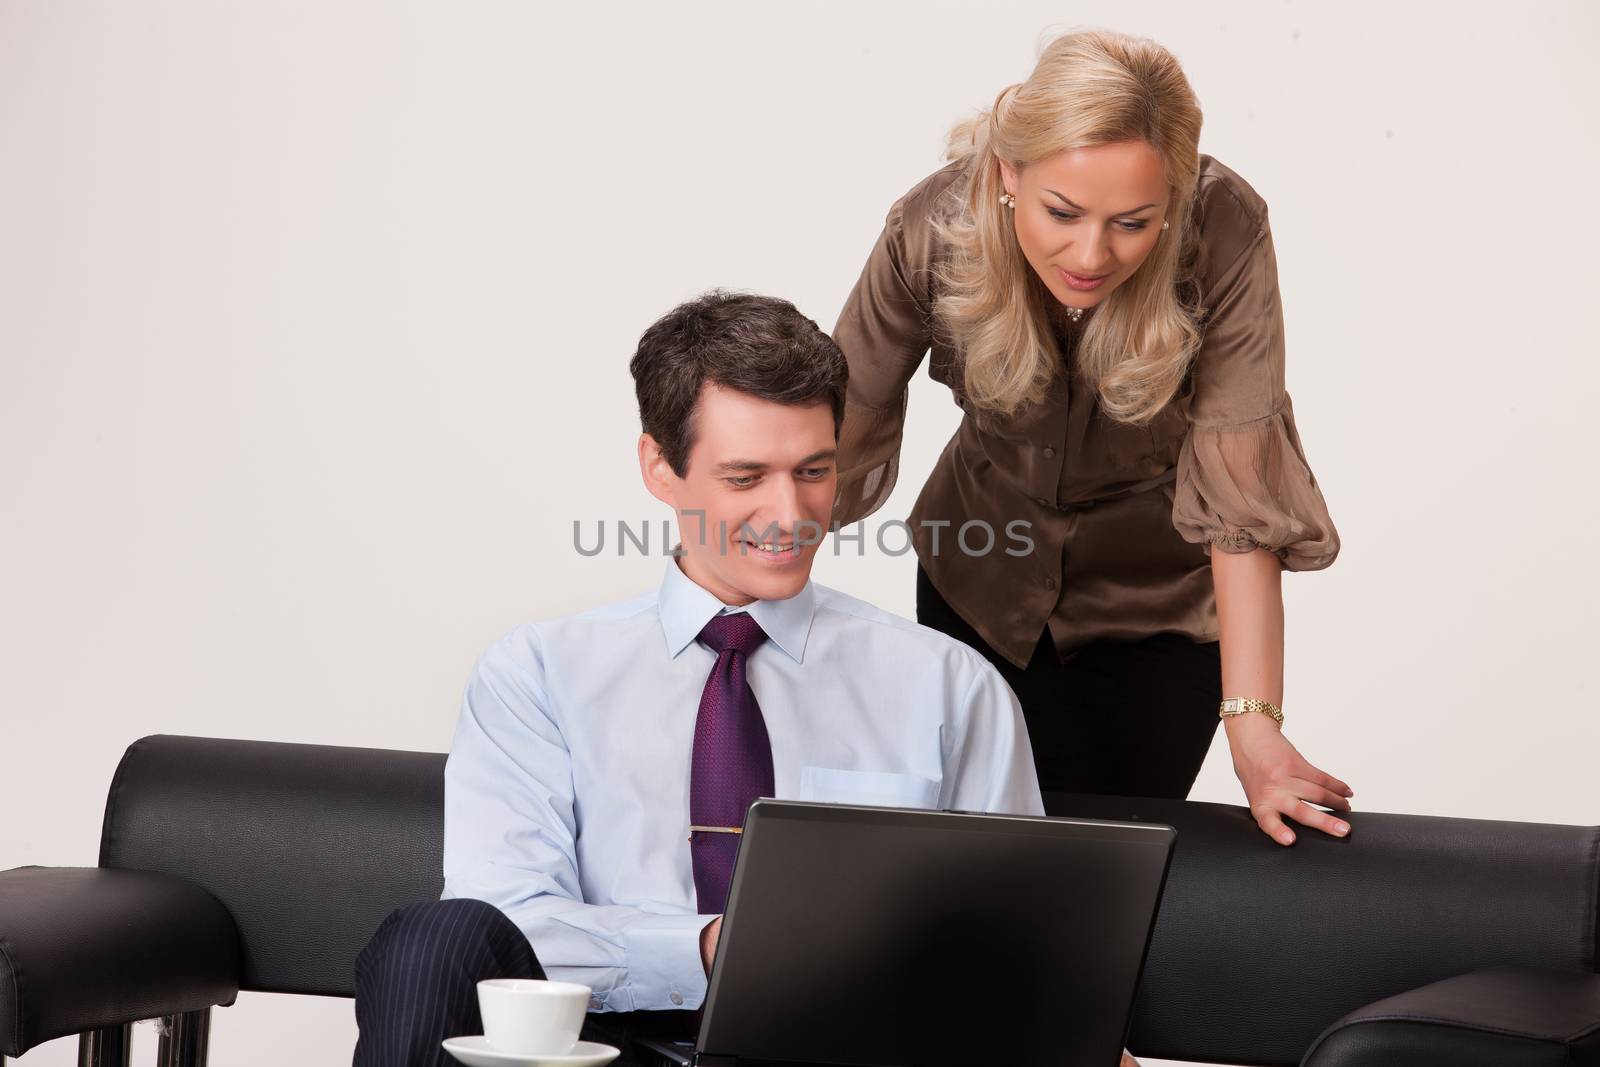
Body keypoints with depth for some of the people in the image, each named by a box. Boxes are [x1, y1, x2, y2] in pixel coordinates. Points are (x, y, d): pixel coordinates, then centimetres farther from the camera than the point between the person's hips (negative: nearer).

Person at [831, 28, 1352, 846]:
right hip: (983, 584, 1)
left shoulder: (1225, 234, -31)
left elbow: (1239, 496, -30)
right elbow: (837, 435, -17)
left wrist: (1254, 724, -36)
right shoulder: (933, 231, -27)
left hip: (1159, 595, -1)